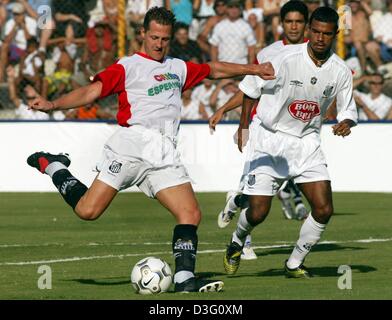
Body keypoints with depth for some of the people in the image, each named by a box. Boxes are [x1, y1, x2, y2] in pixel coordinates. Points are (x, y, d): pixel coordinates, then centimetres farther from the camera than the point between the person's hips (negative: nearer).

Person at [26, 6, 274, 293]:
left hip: (165, 156, 5)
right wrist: (52, 105, -18)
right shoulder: (127, 67, 6)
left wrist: (252, 70, 37)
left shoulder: (179, 68, 24)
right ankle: (53, 167, 15)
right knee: (87, 211, -11)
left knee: (191, 215, -10)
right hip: (132, 143, -5)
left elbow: (213, 69, 38)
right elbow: (92, 91, -4)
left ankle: (185, 279, -6)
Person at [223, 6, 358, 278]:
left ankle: (294, 264, 12)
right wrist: (244, 127, 0)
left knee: (324, 210, -8)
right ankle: (237, 243, 27)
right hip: (269, 140, -3)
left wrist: (346, 122, -16)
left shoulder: (340, 71, -7)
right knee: (258, 213, -8)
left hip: (307, 141, 4)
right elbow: (252, 87, -4)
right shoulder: (286, 59, -18)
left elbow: (348, 108, 7)